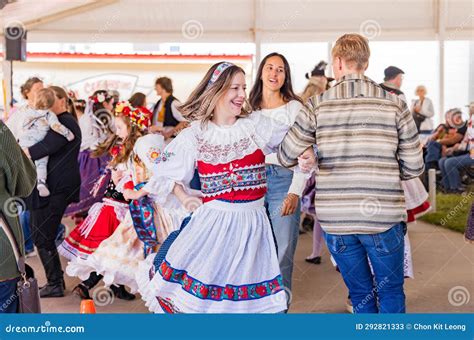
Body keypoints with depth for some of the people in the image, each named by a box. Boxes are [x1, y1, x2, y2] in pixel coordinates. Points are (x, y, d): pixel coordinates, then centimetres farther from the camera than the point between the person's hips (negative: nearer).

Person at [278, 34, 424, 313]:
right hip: (383, 217, -1)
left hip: (335, 219, 1)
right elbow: (414, 167, 0)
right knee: (391, 292, 16)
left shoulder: (318, 106, -3)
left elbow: (286, 157, 0)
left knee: (360, 294, 17)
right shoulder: (395, 104, -2)